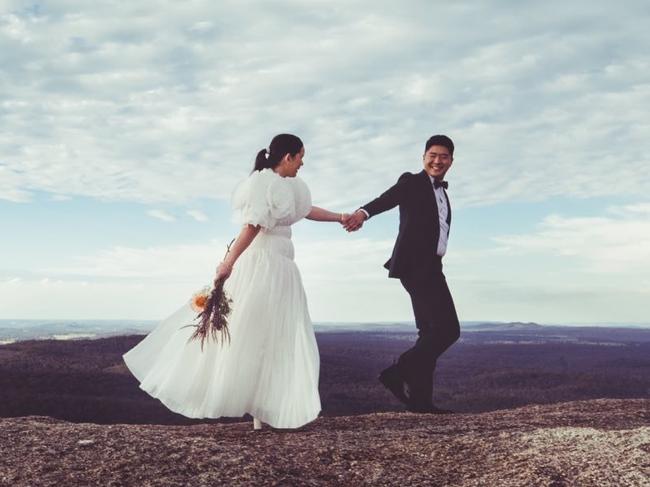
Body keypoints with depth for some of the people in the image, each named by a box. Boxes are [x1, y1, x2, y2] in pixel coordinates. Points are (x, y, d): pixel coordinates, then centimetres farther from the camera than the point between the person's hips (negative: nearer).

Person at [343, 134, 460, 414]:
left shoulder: (442, 193, 23)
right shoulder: (411, 182, -3)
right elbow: (388, 199, -23)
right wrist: (363, 212, -43)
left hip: (430, 268, 9)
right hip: (415, 265, -9)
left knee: (431, 332, 6)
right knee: (447, 329, -15)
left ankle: (419, 397, 9)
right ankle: (398, 373, -10)